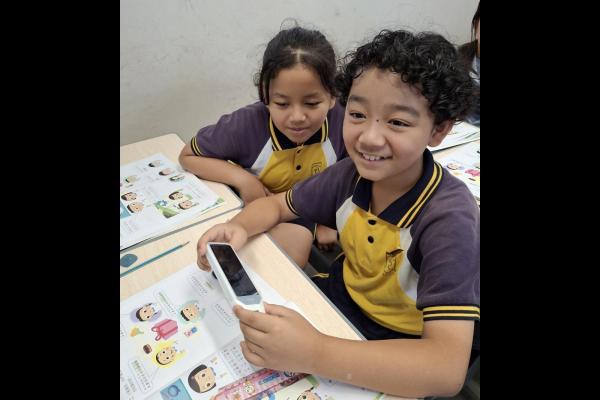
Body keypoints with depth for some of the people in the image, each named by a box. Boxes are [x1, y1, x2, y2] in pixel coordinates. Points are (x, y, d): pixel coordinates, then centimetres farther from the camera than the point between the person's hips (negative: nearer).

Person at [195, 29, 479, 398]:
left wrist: (314, 354, -44)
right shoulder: (352, 174, -14)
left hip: (399, 347, -5)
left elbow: (448, 369, -35)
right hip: (342, 295, 5)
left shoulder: (448, 218, -30)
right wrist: (239, 227, -19)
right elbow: (277, 204, 3)